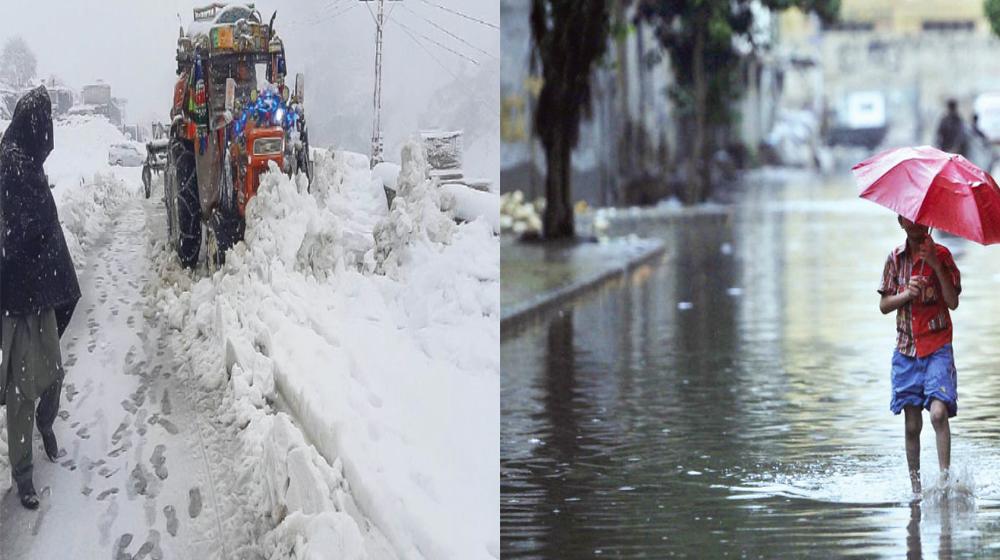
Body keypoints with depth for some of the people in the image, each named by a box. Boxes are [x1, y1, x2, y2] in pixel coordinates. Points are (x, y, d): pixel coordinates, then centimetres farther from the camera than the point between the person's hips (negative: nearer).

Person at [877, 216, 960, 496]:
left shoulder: (941, 255, -1)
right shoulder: (896, 258, 6)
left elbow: (953, 302, -9)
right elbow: (884, 305, 8)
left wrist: (936, 266, -18)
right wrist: (906, 294, -11)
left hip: (938, 348, -3)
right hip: (906, 349, 3)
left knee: (938, 412, -21)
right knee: (912, 425, 4)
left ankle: (944, 475, -20)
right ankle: (915, 485, 12)